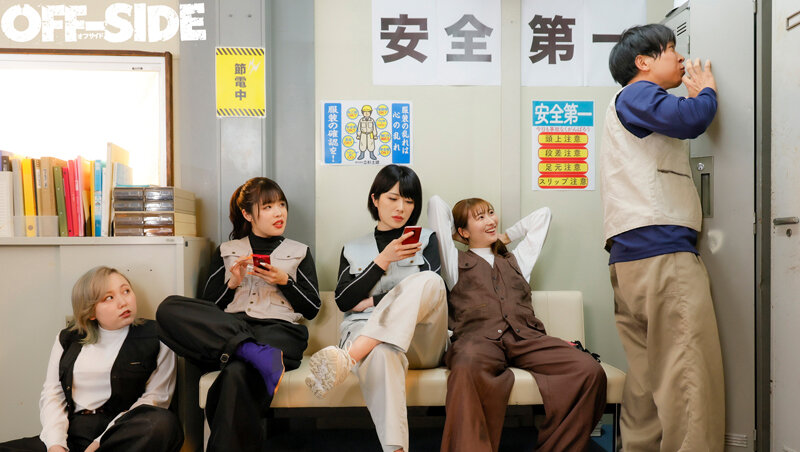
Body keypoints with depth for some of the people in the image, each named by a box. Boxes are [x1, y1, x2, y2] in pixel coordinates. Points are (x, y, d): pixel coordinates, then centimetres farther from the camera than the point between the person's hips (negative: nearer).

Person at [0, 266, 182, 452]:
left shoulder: (156, 338, 5)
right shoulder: (67, 339, 17)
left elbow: (156, 396, -3)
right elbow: (52, 394, 11)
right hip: (72, 434, 2)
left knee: (164, 422, -36)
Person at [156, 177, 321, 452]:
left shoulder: (299, 252, 20)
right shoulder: (226, 251, 22)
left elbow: (312, 309, 13)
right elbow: (207, 308, 17)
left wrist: (284, 281, -1)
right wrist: (232, 283, 0)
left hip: (278, 328, -3)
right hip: (226, 329, 3)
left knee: (237, 374, -39)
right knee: (168, 309, -28)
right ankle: (257, 354, -37)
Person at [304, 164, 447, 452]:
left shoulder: (426, 239, 20)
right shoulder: (353, 249, 22)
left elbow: (433, 290, 4)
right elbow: (343, 301, 7)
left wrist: (375, 301, -1)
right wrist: (383, 260, -5)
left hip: (422, 343, 1)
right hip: (366, 336, 0)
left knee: (428, 280, -34)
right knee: (382, 352, -42)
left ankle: (347, 358, -48)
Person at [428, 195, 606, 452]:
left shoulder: (517, 260, 34)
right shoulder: (456, 261, 24)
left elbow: (543, 214, 45)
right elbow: (436, 204, 24)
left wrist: (506, 236, 43)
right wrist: (457, 236, 36)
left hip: (526, 337, 4)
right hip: (479, 337, -3)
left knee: (590, 371, -24)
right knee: (468, 368, -41)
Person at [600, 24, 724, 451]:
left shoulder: (633, 109, 32)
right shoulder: (636, 93, 2)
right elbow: (688, 120, -14)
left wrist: (696, 95, 26)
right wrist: (707, 90, 6)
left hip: (629, 256, 10)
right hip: (662, 250, -10)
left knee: (648, 375, 9)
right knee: (689, 374, -13)